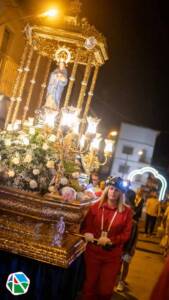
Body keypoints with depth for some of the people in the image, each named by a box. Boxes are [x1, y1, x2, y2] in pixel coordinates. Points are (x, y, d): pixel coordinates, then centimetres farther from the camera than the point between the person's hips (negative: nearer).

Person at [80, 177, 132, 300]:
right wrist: (87, 234, -23)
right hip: (93, 252, 1)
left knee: (106, 290, 14)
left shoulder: (126, 211, -6)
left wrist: (110, 240, -22)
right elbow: (85, 226, -1)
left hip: (112, 256, 0)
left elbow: (126, 234, -7)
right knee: (89, 286, 18)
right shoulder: (96, 206, -4)